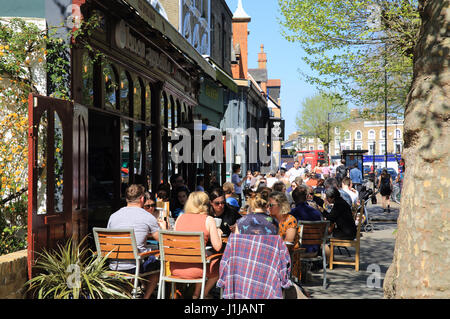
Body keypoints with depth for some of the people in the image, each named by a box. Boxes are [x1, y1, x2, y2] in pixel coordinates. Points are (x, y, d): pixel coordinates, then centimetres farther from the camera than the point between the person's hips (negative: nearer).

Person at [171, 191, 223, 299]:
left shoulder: (180, 218, 6)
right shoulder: (209, 220, -4)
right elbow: (217, 247, -5)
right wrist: (218, 233, 15)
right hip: (194, 269, -5)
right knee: (219, 265, 26)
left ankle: (196, 295, 37)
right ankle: (204, 294, 38)